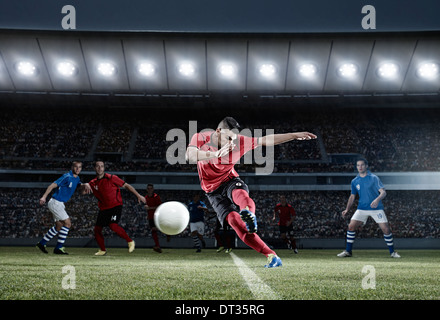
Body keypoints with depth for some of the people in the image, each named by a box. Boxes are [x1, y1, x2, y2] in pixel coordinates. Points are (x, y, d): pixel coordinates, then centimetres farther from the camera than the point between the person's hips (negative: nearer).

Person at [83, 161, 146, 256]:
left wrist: (138, 196, -4)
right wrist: (86, 185, -17)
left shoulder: (111, 178, -8)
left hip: (115, 206, -6)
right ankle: (102, 250, 23)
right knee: (97, 229, 2)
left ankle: (130, 241, -10)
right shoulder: (93, 183, 5)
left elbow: (126, 185, -2)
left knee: (113, 225, -26)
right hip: (103, 208, 6)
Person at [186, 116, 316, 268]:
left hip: (230, 181, 0)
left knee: (240, 193, -38)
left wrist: (294, 135, -10)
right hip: (213, 191, 0)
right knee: (233, 219, -23)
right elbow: (190, 156, -35)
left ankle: (248, 213, -75)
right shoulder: (201, 138, -16)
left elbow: (267, 140, -6)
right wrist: (215, 154, -48)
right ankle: (271, 256, -26)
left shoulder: (239, 142, -11)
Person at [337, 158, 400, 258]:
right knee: (351, 226, -9)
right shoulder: (354, 181, 7)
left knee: (386, 229, -9)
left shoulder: (374, 178, -5)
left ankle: (392, 252, 8)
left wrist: (377, 199, -32)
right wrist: (347, 209, 7)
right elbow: (352, 196, 18)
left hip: (376, 208, -3)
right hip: (362, 209, 3)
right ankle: (348, 251, 3)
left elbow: (383, 192, -11)